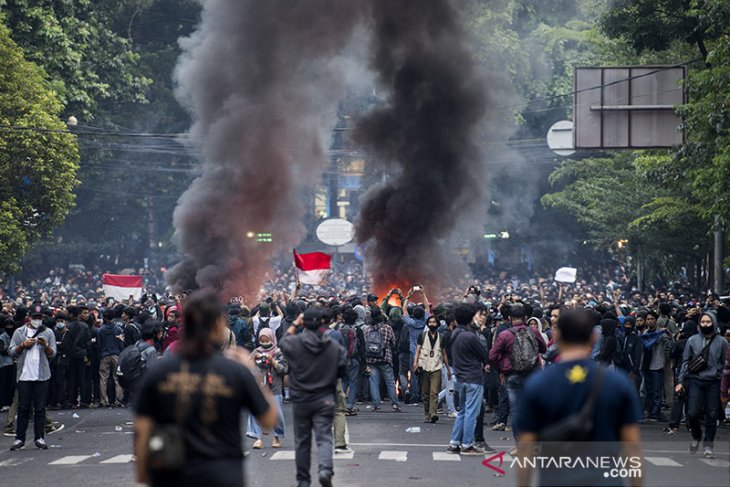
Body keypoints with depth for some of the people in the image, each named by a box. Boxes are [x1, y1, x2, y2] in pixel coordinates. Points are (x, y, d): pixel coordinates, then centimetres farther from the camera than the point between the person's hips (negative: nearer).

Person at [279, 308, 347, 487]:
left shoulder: (294, 343, -11)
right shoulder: (334, 346, -6)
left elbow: (282, 342, 13)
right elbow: (343, 371, 4)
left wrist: (295, 324, 20)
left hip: (300, 400, 0)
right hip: (324, 400, 0)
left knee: (302, 441, 11)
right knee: (324, 437, -1)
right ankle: (325, 469, -26)